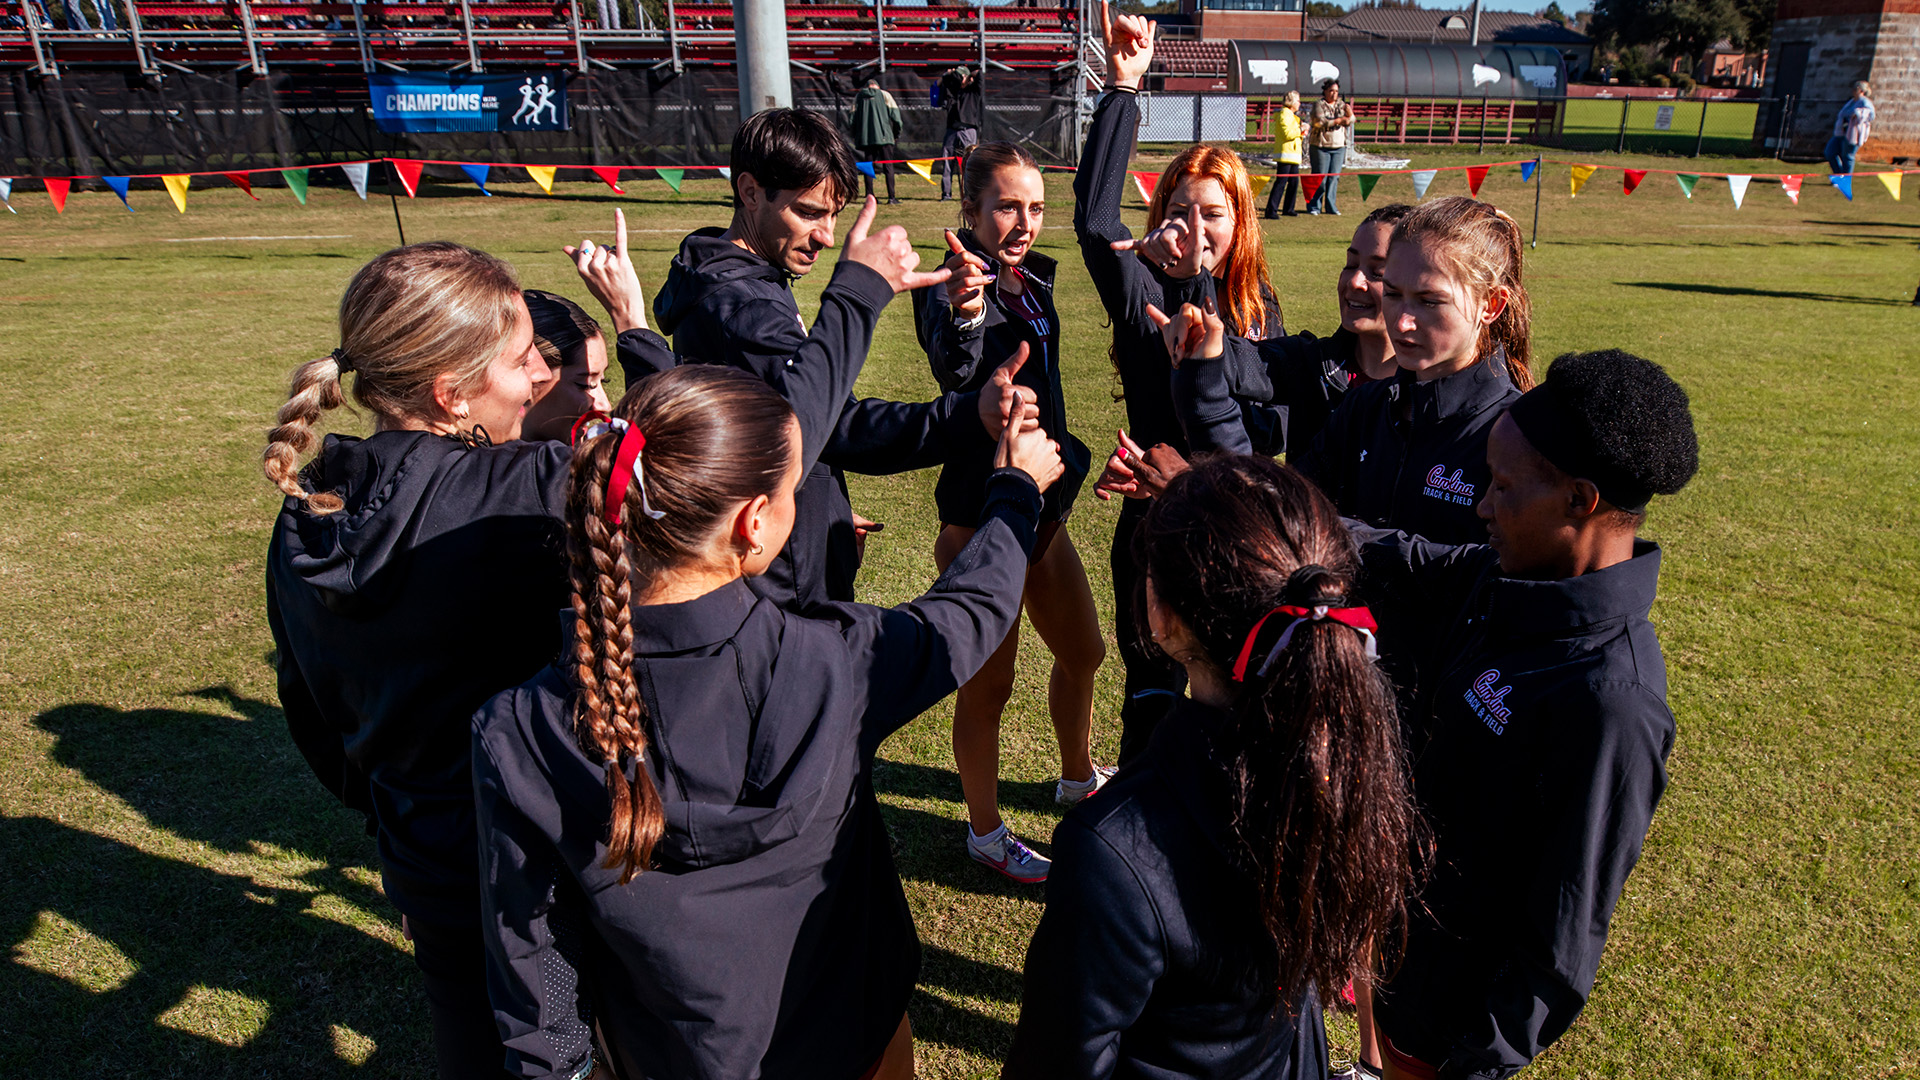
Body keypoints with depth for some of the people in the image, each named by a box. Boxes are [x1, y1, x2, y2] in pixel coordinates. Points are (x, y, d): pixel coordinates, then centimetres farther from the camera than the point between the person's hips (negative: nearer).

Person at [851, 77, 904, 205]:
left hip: (865, 137, 2)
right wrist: (897, 134, 9)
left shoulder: (858, 97, 11)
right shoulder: (884, 95, 6)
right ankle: (891, 198, -8)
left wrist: (855, 137, 16)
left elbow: (853, 117, 9)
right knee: (888, 166, 0)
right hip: (884, 136, -2)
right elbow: (895, 114, 1)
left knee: (869, 167, 8)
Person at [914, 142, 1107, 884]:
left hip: (1043, 508, 9)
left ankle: (1078, 779, 48)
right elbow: (953, 367, -45)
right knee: (987, 685, 5)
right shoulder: (961, 287, -19)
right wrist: (962, 315, -63)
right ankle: (986, 833, 26)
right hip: (982, 520, -9)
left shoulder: (1032, 279, 6)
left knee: (1083, 653, 22)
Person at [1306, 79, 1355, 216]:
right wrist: (1339, 120, -15)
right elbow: (1321, 122, -15)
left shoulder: (1341, 105, 12)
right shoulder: (1319, 105, -1)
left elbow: (1351, 120, 1)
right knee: (1320, 177, -5)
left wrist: (1349, 114, -20)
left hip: (1339, 147, 4)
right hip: (1321, 146, -4)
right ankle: (1313, 206, 4)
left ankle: (1331, 206, 8)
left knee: (1334, 177, 2)